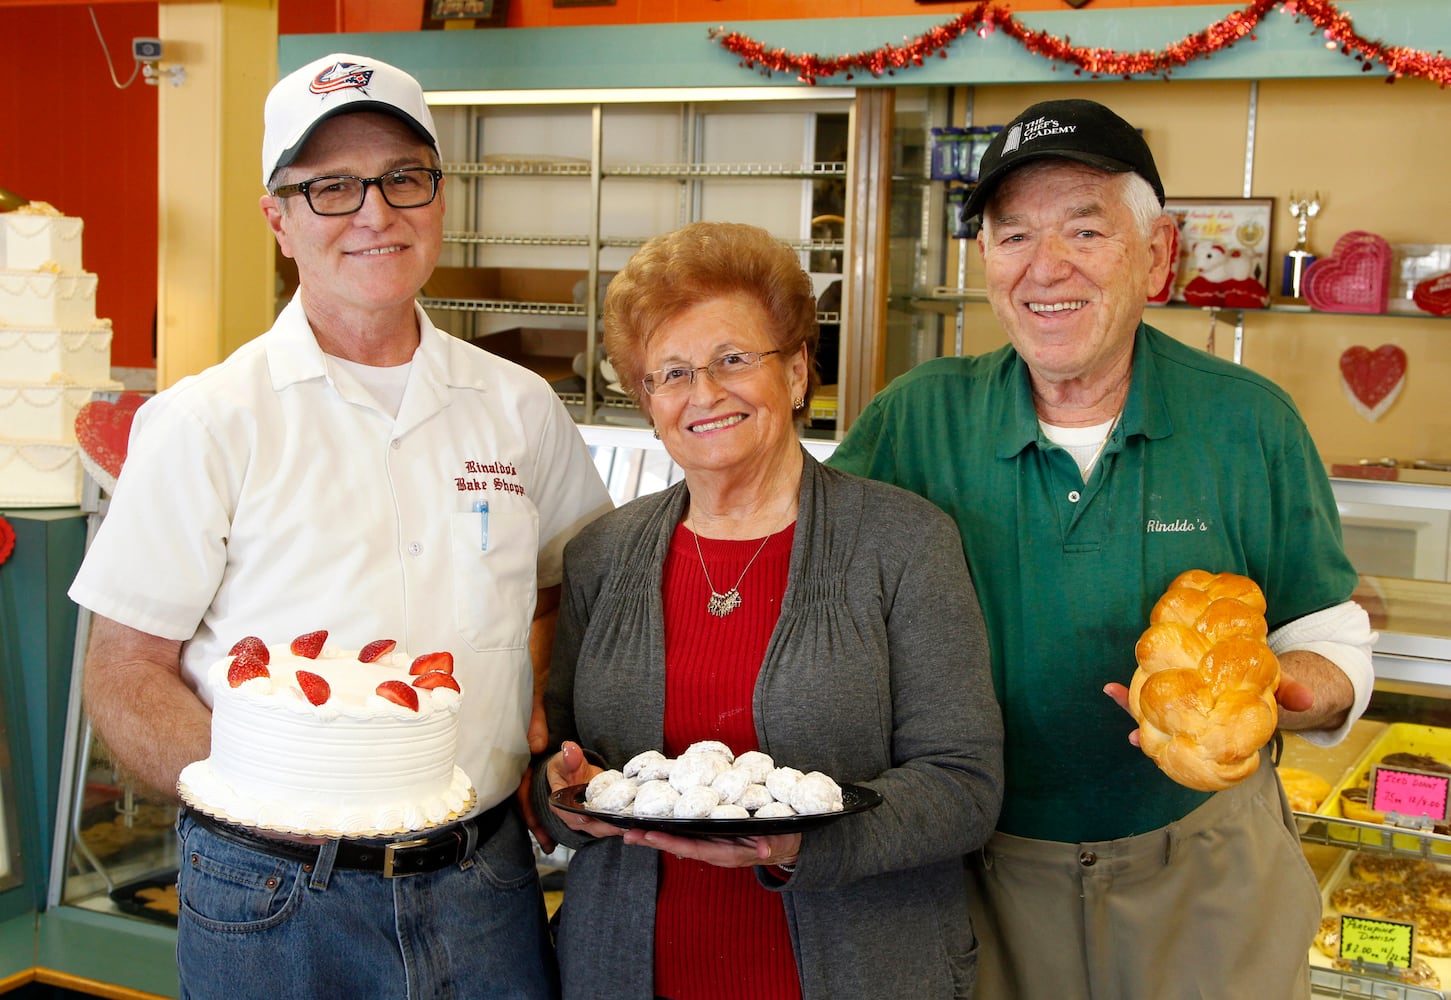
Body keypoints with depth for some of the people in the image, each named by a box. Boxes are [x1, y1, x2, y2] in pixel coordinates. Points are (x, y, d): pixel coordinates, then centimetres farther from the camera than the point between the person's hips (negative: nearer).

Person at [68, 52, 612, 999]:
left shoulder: (520, 407, 4)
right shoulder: (204, 421, -6)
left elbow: (575, 584, 19)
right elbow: (125, 673, -5)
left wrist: (535, 701, 1)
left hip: (484, 878, 3)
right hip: (272, 899, -3)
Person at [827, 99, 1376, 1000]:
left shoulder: (1251, 425, -8)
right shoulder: (920, 419, -8)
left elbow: (1332, 644, -2)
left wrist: (1288, 689, -25)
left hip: (1204, 879, 0)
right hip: (985, 875, 0)